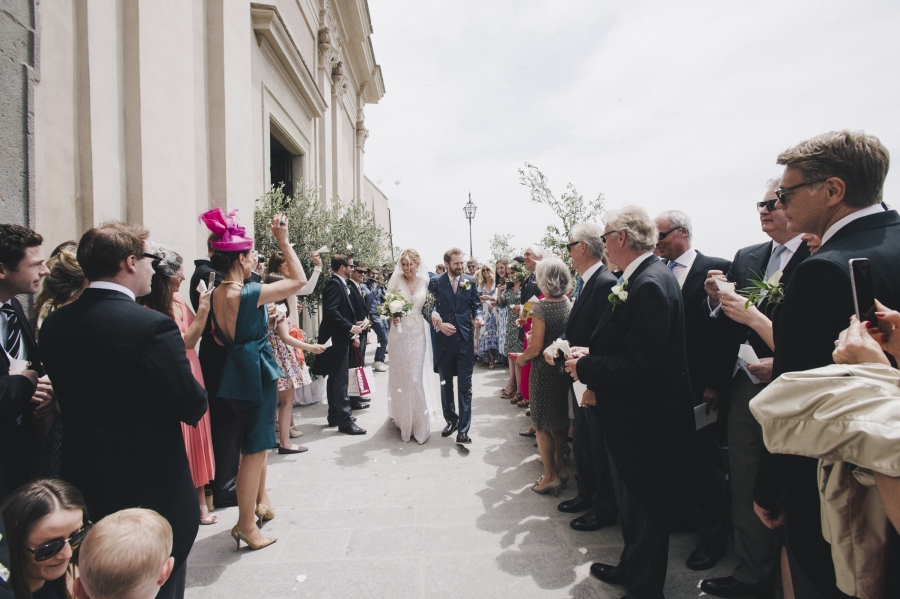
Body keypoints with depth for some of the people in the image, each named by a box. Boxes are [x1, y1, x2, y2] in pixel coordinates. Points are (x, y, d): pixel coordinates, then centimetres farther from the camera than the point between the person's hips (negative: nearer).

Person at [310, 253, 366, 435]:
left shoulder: (339, 283, 15)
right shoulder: (335, 284, -16)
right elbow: (331, 311, -25)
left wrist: (352, 325, 10)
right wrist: (350, 327, -21)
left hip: (339, 338, 11)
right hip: (337, 338, -11)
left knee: (335, 378, 16)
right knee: (341, 380, -6)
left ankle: (335, 416, 26)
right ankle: (345, 421, -1)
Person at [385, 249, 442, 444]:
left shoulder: (425, 282, 1)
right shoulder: (396, 282, -1)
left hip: (419, 334, 0)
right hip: (400, 334, 0)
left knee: (418, 378, 1)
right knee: (401, 378, 7)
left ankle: (420, 425, 14)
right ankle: (404, 422, 23)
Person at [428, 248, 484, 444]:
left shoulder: (470, 281, 4)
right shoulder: (435, 282, 0)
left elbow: (476, 305, 6)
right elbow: (427, 308, 0)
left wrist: (478, 317, -14)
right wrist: (438, 324, -14)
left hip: (465, 338, -1)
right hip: (443, 339, 1)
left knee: (465, 386, 0)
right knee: (446, 383, 15)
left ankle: (463, 429, 7)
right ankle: (451, 420, 33)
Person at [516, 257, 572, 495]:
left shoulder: (541, 307, -20)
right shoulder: (569, 304, -2)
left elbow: (536, 348, -20)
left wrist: (522, 357, -2)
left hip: (544, 371, -6)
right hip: (565, 368, 6)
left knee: (542, 424, 9)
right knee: (560, 419, 21)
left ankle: (550, 476, 17)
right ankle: (559, 465, 36)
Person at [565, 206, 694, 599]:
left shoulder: (650, 284, -24)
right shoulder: (636, 279, 6)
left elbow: (640, 364, -30)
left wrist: (586, 367, -19)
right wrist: (591, 356, 0)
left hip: (646, 420, -10)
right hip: (632, 416, 10)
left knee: (645, 508, 11)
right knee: (631, 502, 25)